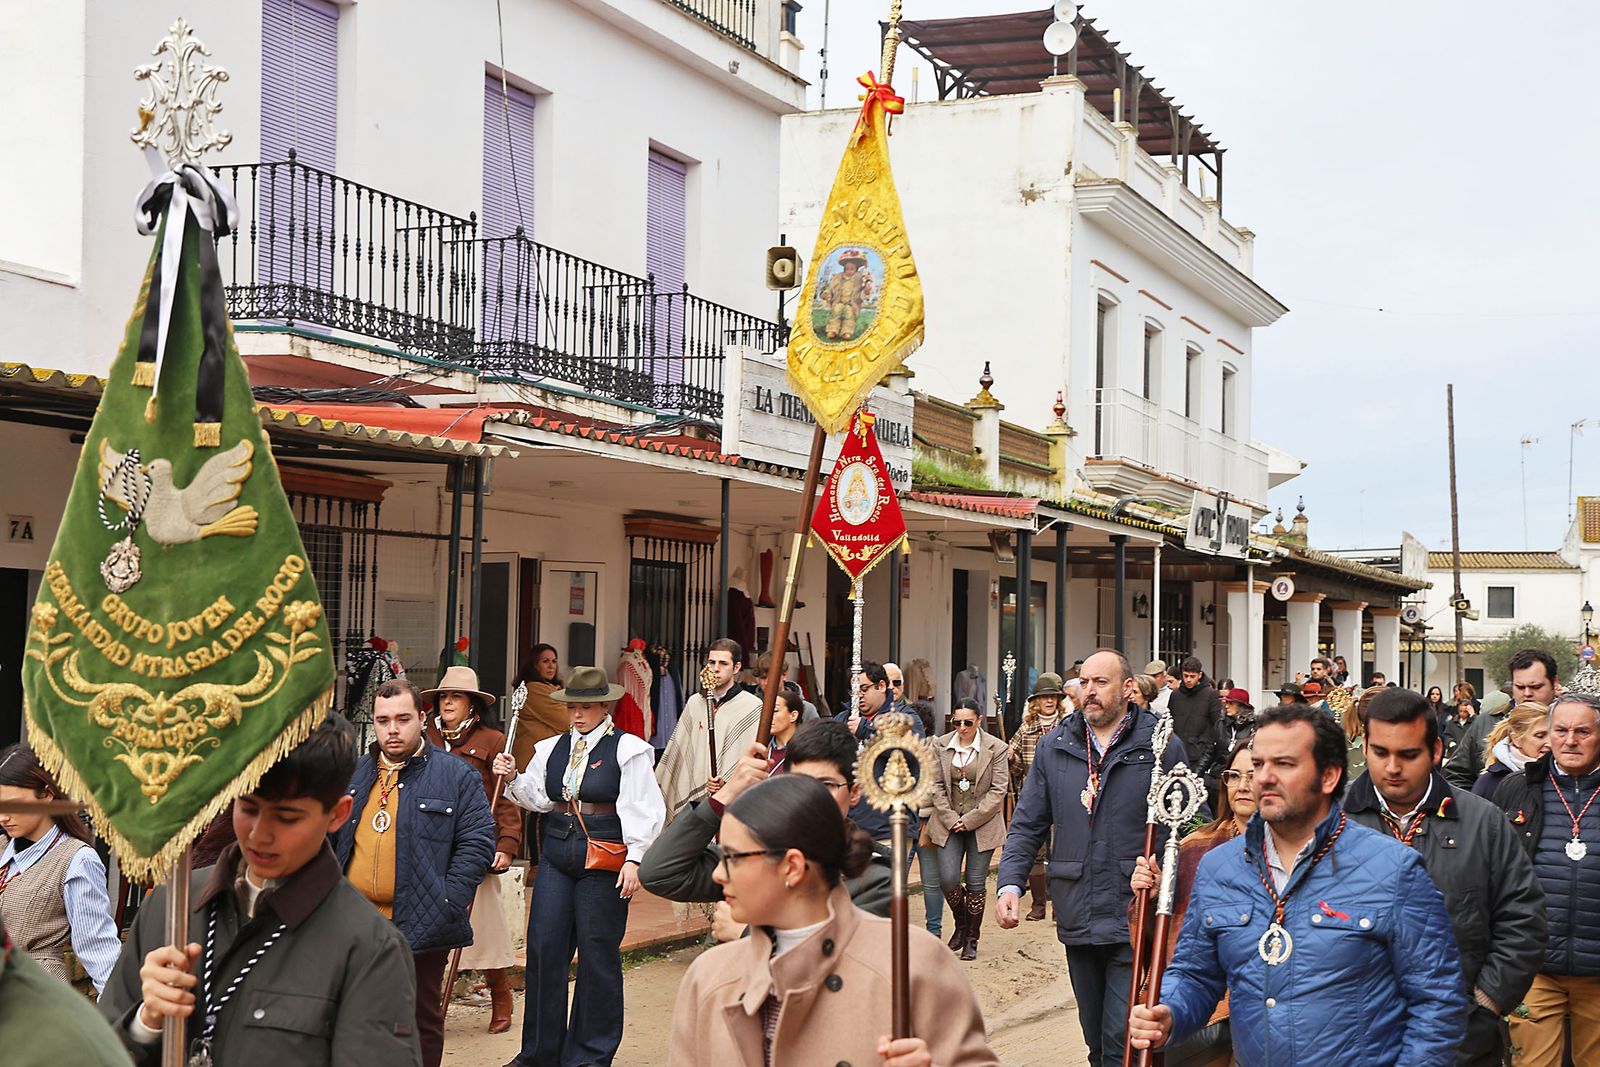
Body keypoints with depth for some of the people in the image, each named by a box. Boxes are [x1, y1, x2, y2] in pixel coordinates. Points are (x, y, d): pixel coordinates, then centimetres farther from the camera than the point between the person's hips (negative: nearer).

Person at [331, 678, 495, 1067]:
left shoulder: (456, 776, -2)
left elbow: (477, 843, -6)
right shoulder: (353, 775, 12)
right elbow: (328, 840, 19)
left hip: (420, 929, -4)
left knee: (421, 1023, 6)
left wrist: (445, 906, -14)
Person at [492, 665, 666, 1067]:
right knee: (544, 947, 3)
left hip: (604, 859, -5)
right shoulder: (552, 748, 12)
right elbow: (537, 798, 15)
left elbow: (642, 809, -8)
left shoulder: (628, 749, -4)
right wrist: (513, 779, -3)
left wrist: (634, 860, -14)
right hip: (556, 854, 5)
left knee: (598, 954, 0)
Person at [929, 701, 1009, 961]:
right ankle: (961, 924, 22)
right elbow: (936, 785, 4)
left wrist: (970, 820, -10)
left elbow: (999, 790, -6)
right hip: (949, 822, 2)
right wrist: (950, 818, -7)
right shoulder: (940, 746, 2)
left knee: (976, 883, 1)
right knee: (948, 879, -6)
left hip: (982, 823, -2)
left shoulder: (995, 748, -5)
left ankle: (971, 939, 15)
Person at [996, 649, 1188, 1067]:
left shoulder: (1163, 745, -2)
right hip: (1077, 918, 4)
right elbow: (1027, 825, 11)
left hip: (1136, 921, -4)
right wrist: (1010, 883, -2)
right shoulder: (1054, 746, 8)